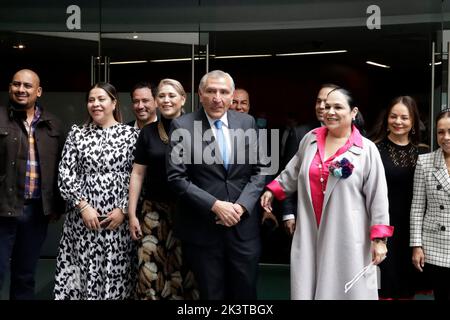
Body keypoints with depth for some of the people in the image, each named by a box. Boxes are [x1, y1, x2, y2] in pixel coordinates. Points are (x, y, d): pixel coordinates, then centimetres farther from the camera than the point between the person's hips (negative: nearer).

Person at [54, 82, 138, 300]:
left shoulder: (130, 134, 2)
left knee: (115, 274, 2)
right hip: (82, 217, 1)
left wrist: (124, 210, -9)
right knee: (84, 272, 3)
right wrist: (83, 207, -8)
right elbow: (65, 175, 1)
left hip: (119, 218, -1)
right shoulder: (77, 133, 7)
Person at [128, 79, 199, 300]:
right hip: (155, 211, 2)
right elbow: (137, 174, 8)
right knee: (150, 270, -2)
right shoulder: (147, 132, 6)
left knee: (186, 270, 4)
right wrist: (132, 214, 4)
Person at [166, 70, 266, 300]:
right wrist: (214, 205, -16)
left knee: (245, 292, 12)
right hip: (202, 229, -2)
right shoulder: (182, 126, -5)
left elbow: (258, 170, 6)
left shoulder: (247, 123, 4)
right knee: (211, 294, 11)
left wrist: (242, 206, -10)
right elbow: (176, 177, -9)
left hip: (243, 226, 2)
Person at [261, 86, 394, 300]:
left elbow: (377, 197, -5)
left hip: (346, 237, -3)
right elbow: (292, 172, 23)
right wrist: (272, 190, 18)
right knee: (307, 287, 7)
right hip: (310, 234, 4)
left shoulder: (366, 150, -4)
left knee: (346, 289, 1)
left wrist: (379, 238, -7)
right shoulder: (310, 140, 7)